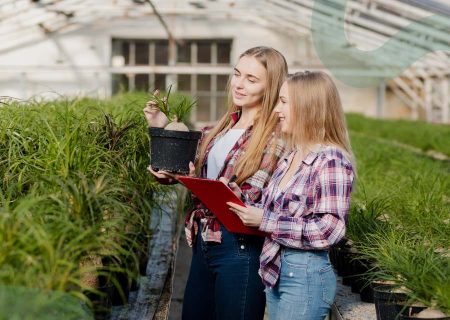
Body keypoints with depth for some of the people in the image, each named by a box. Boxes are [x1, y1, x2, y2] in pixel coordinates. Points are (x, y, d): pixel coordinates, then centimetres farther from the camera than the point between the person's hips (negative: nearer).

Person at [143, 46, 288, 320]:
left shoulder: (276, 137, -12)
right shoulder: (224, 126, 10)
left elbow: (250, 200, -18)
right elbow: (195, 170, 15)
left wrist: (192, 181, -27)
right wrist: (161, 130, 5)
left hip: (240, 248, -7)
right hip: (204, 242, 7)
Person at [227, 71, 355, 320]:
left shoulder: (331, 161, -16)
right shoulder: (291, 157, 10)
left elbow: (329, 230, -22)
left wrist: (265, 221, -22)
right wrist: (244, 204, 0)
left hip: (306, 275, -8)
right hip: (275, 270, 8)